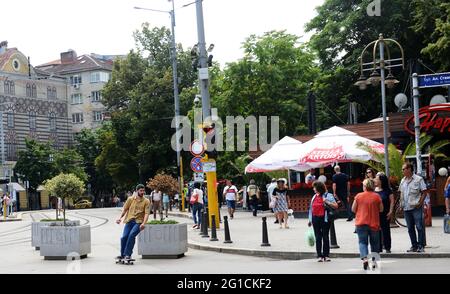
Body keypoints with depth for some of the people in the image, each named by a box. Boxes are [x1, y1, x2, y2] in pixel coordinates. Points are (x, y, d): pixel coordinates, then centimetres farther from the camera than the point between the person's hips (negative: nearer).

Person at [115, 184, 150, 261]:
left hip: (138, 222, -2)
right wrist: (120, 218, -3)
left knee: (132, 235, -25)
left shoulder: (146, 201, 2)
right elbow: (125, 209, 12)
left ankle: (128, 254, -16)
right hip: (129, 220, 2)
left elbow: (147, 213, -6)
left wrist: (143, 223, -21)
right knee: (124, 237, -11)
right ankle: (122, 254, 9)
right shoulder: (130, 199, 8)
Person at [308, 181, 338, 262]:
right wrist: (310, 220, 16)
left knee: (325, 237, 0)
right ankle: (319, 256, 9)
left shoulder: (328, 196, -3)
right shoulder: (314, 197, 14)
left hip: (324, 219, -5)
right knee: (318, 238, 4)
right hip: (315, 219, 5)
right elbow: (311, 208, 18)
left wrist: (327, 202, -21)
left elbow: (335, 206, -7)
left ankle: (326, 255, 7)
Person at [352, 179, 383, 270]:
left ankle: (364, 258, -21)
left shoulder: (358, 196, -5)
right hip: (374, 224, 1)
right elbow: (381, 209, 4)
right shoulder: (377, 196, -4)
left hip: (361, 223, -1)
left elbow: (353, 209, 1)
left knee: (362, 242, 2)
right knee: (374, 243, 15)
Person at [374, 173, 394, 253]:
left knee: (386, 230, 3)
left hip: (385, 214, -3)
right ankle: (378, 247, 14)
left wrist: (390, 211, -10)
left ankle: (387, 248, 12)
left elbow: (392, 201, -3)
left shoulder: (387, 190, -4)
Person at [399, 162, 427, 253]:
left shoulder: (418, 179, -4)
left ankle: (421, 246, 0)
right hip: (406, 208, 6)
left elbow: (424, 192, -5)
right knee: (410, 228, 9)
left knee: (419, 227, -5)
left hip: (416, 207, -6)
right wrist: (401, 204, 9)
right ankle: (414, 246, 16)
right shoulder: (403, 180, 15)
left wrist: (420, 203, -14)